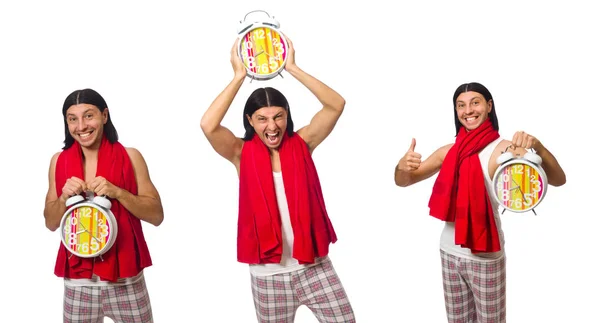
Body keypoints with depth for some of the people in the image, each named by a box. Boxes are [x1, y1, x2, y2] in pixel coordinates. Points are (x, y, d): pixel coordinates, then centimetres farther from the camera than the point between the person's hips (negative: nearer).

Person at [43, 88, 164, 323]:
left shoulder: (130, 157, -3)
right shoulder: (59, 161, 4)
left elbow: (156, 215, -4)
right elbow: (51, 223, 9)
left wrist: (116, 192, -18)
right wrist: (64, 197, -11)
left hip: (125, 276, -2)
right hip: (78, 279, 2)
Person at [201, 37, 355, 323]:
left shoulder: (301, 143, -1)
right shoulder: (243, 154, -5)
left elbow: (336, 104, -11)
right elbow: (208, 125, -22)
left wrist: (292, 68, -13)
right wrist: (239, 76, -16)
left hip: (314, 264, 1)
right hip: (268, 273, -1)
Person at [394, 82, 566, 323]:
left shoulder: (502, 148, -12)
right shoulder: (448, 152, 4)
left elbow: (558, 180, -21)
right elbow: (404, 182, 5)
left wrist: (536, 145, -40)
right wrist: (402, 166, -19)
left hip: (485, 255, -4)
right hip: (450, 251, 5)